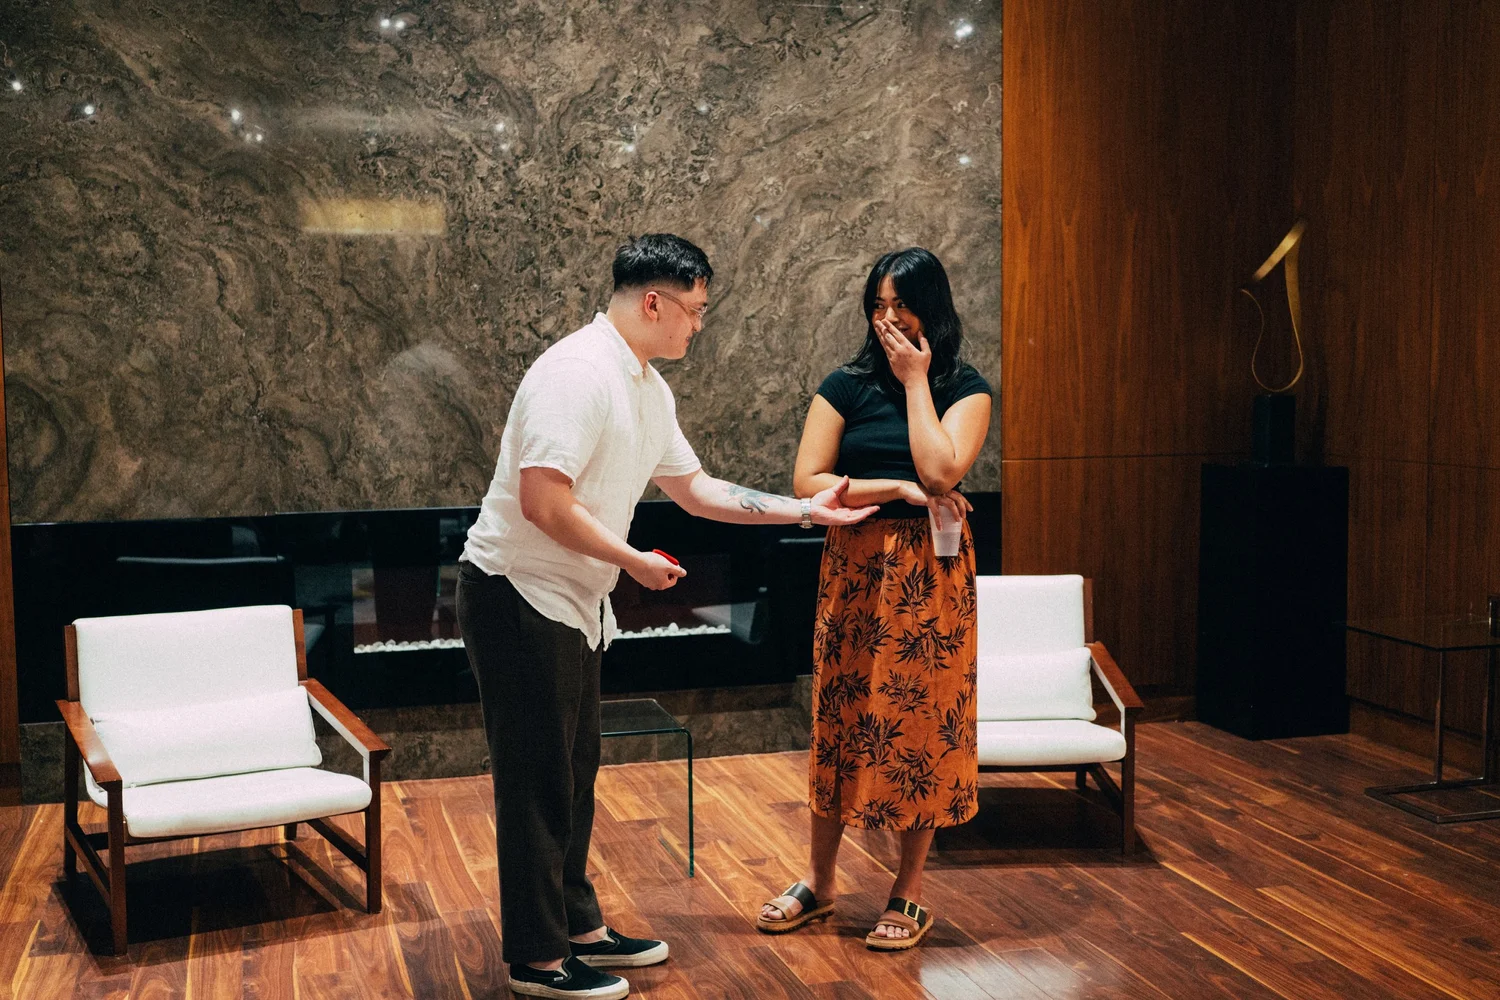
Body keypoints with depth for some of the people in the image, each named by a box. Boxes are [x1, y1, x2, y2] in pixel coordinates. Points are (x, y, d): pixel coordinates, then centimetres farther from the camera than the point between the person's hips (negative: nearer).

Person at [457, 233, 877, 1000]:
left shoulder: (648, 389, 11)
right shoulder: (578, 373, -21)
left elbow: (693, 487, 20)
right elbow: (543, 502, -27)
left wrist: (804, 510, 15)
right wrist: (634, 561, -17)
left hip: (571, 602, 10)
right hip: (519, 596, -10)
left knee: (573, 772, 17)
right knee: (536, 780, -1)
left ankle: (577, 926, 30)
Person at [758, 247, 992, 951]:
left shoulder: (965, 389, 0)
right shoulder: (846, 386, 3)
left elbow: (940, 471, -17)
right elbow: (807, 482, -5)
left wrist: (915, 379, -10)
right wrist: (901, 490, -12)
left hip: (929, 576, -1)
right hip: (853, 570, 2)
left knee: (922, 723, 4)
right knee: (839, 720, 7)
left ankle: (909, 894, 17)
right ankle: (819, 883, 23)